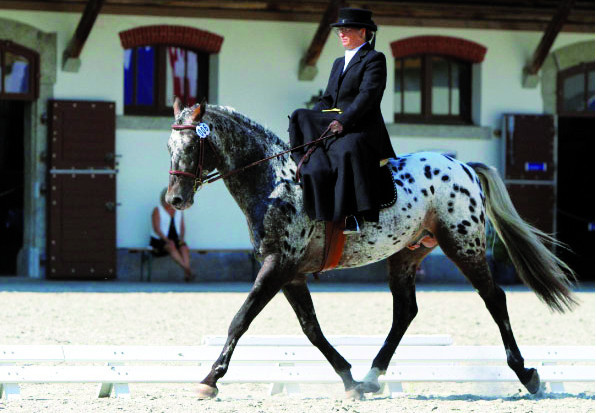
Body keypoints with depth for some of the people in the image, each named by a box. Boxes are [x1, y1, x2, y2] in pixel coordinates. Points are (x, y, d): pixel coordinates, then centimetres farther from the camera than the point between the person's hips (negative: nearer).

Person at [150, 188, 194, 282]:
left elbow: (182, 228, 12)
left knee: (184, 248, -29)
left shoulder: (178, 210, 13)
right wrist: (167, 240, -21)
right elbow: (156, 228, -10)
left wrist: (181, 238, -8)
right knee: (171, 247, -37)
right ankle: (188, 270, -47)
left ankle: (187, 274, -43)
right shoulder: (157, 210, -2)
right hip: (159, 240, -4)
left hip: (175, 239, 4)